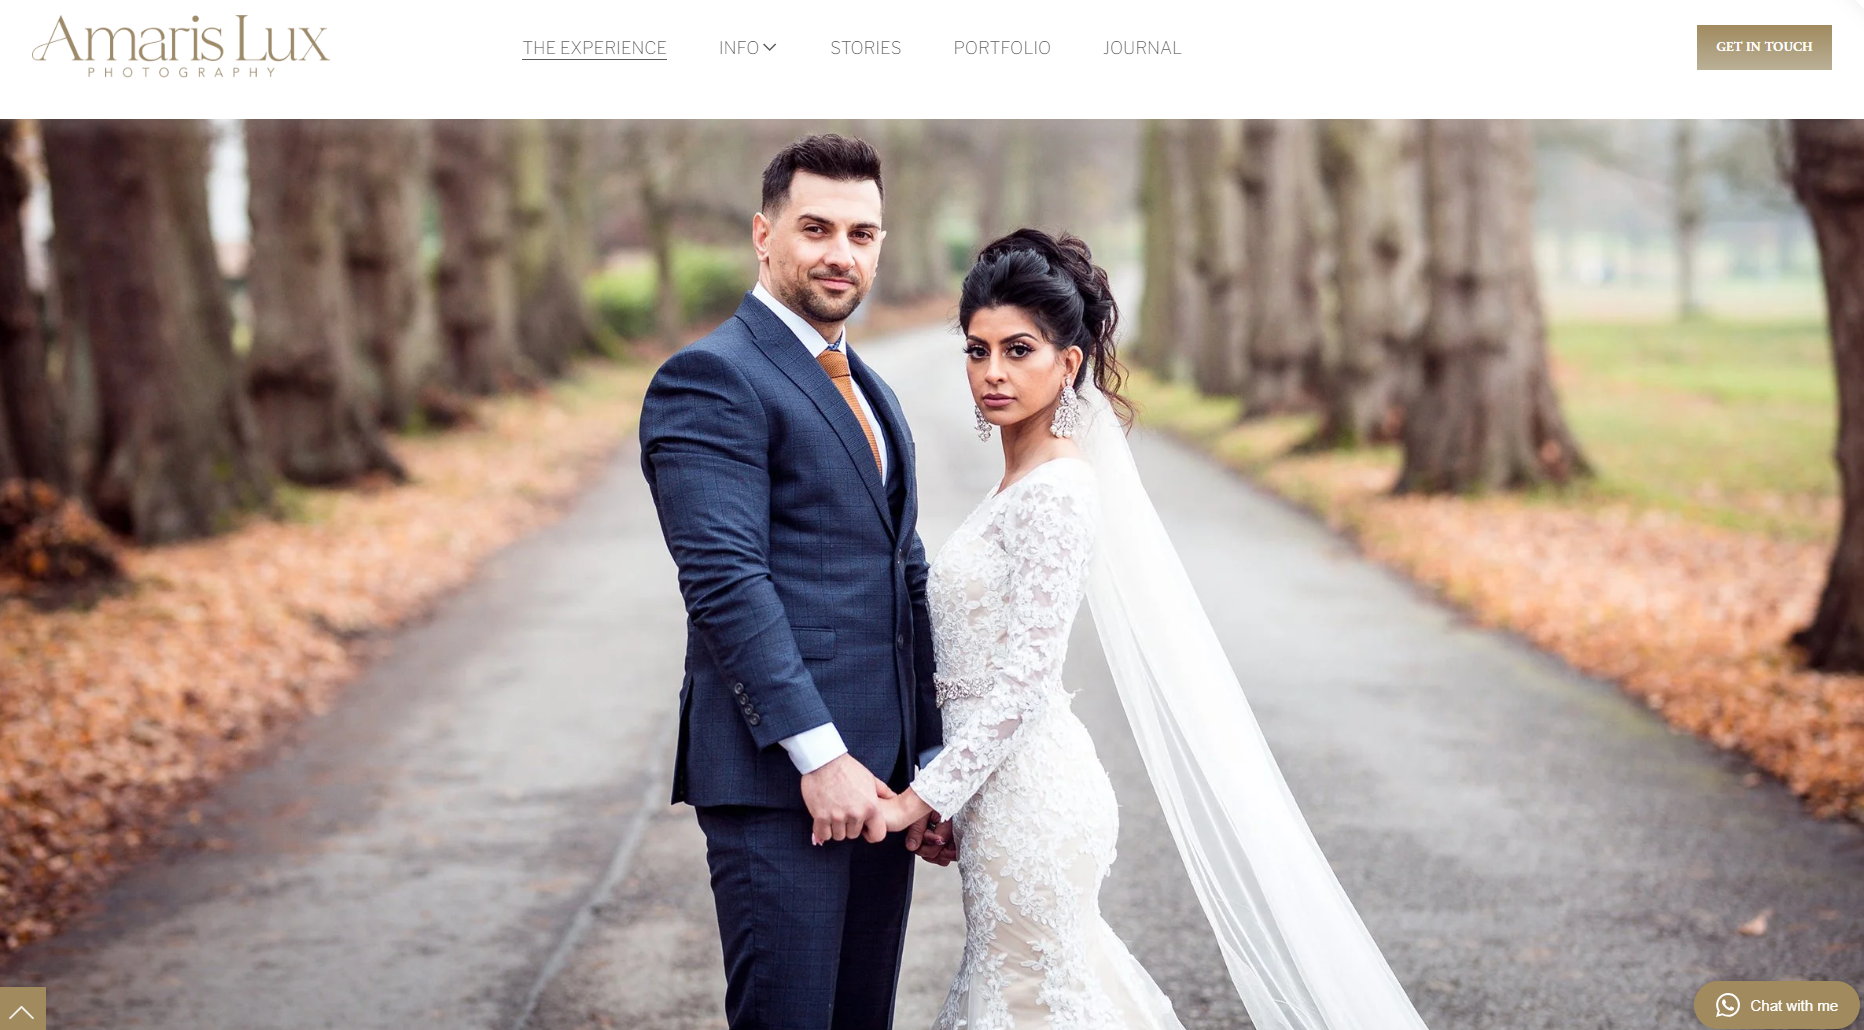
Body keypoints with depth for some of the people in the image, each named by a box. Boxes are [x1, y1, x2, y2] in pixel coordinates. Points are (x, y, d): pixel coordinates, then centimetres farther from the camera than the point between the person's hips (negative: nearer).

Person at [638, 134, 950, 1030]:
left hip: (875, 779, 8)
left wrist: (930, 771, 14)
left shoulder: (870, 392, 20)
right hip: (777, 784, -8)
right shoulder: (711, 378, -8)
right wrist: (820, 755, -20)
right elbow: (726, 581, -17)